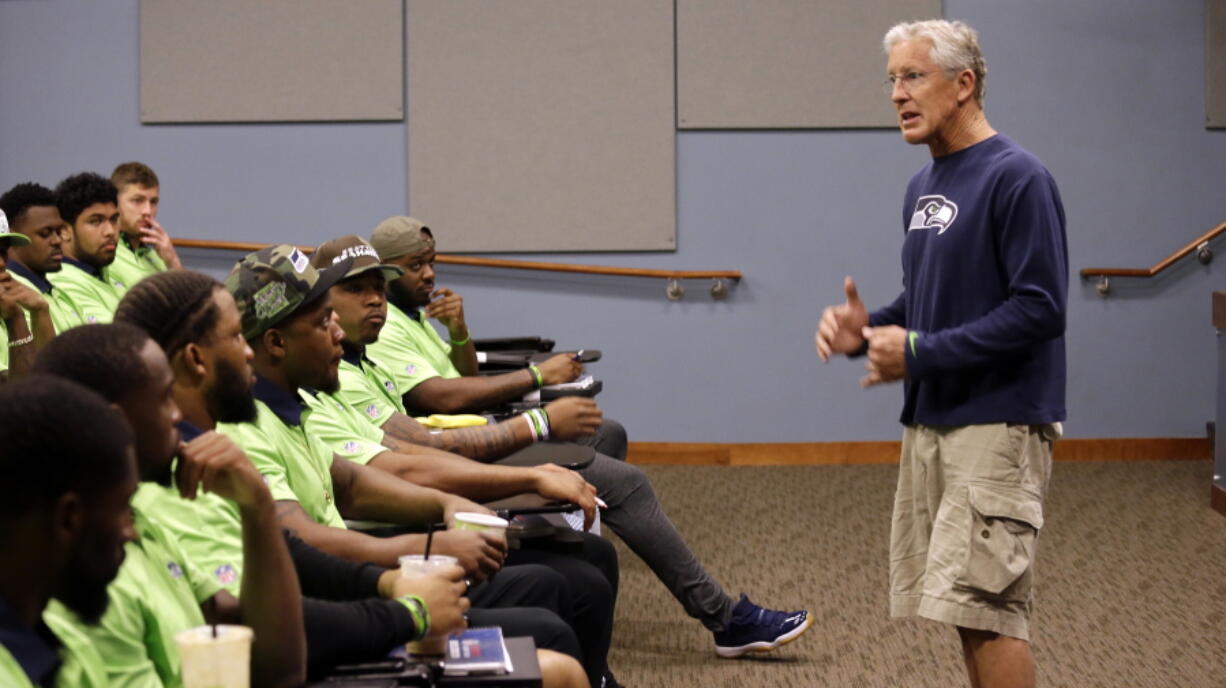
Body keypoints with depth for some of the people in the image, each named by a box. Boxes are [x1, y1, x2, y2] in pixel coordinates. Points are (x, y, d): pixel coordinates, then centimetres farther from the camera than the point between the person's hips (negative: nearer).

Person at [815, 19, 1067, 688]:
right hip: (930, 421, 8)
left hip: (996, 425, -8)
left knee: (985, 604, -11)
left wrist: (921, 352, -17)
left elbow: (1039, 308, -18)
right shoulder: (922, 186, 14)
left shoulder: (1017, 179, -13)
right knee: (966, 606, 12)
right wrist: (867, 329, 3)